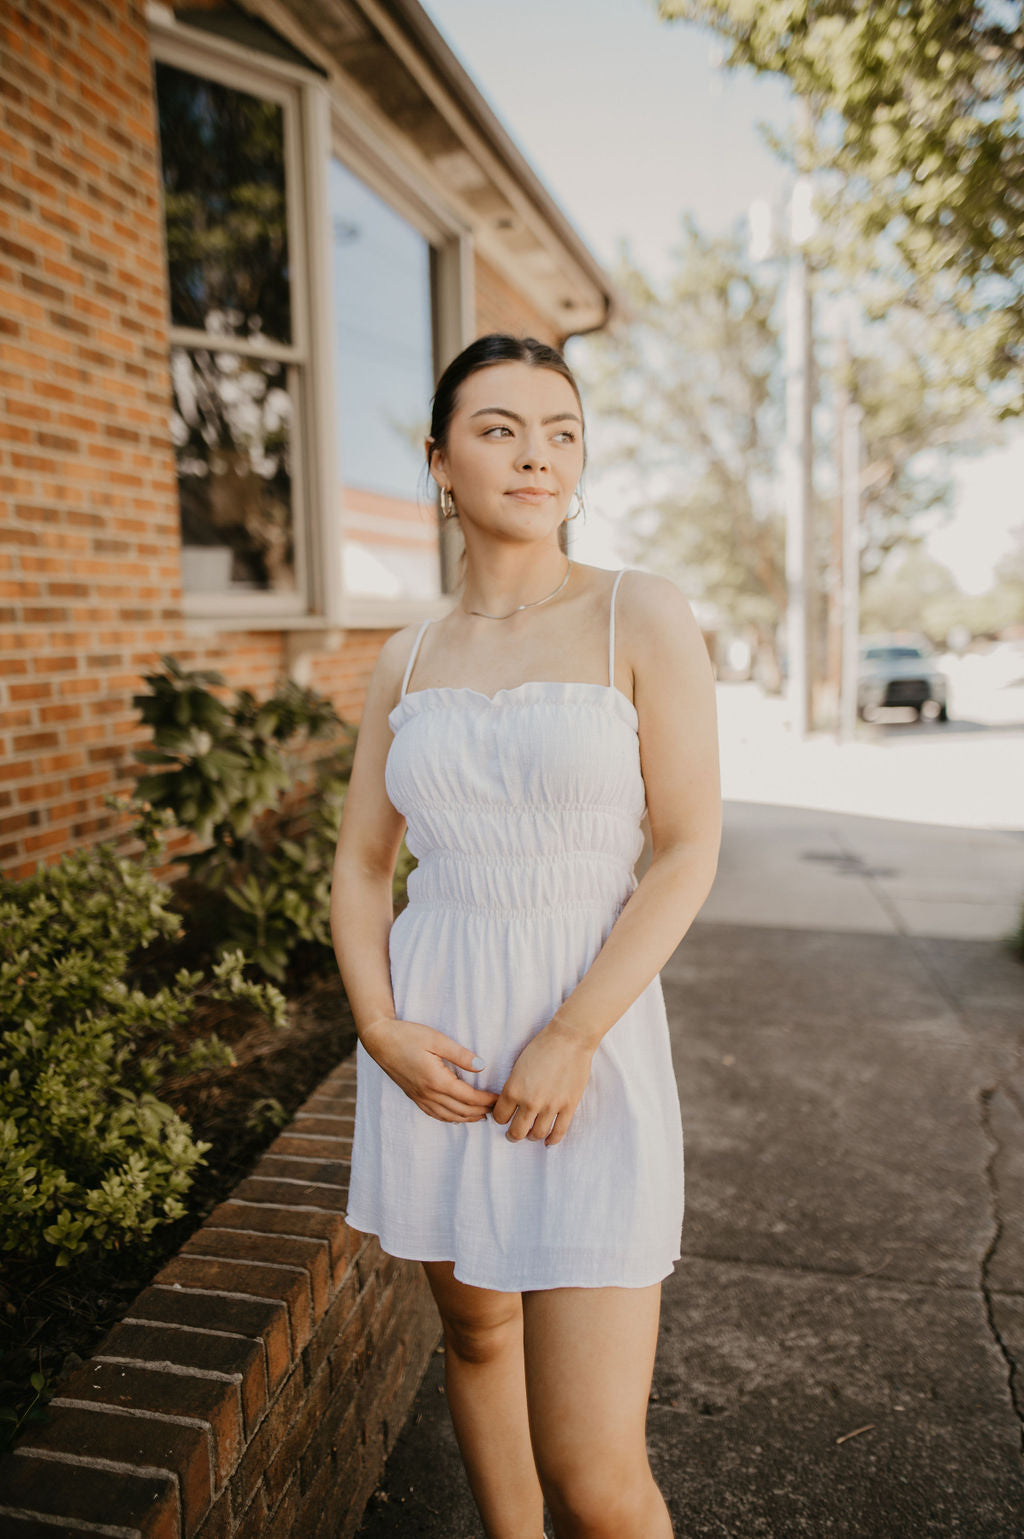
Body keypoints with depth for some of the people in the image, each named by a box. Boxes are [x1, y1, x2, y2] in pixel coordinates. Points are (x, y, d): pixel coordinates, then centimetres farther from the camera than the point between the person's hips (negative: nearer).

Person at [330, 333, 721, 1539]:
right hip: (434, 1037, 4)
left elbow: (689, 851, -8)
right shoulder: (409, 657, 7)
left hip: (589, 1040, -3)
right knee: (474, 1327, 21)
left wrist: (570, 1039, -15)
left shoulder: (641, 616, -4)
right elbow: (362, 864, 9)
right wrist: (381, 1027, -7)